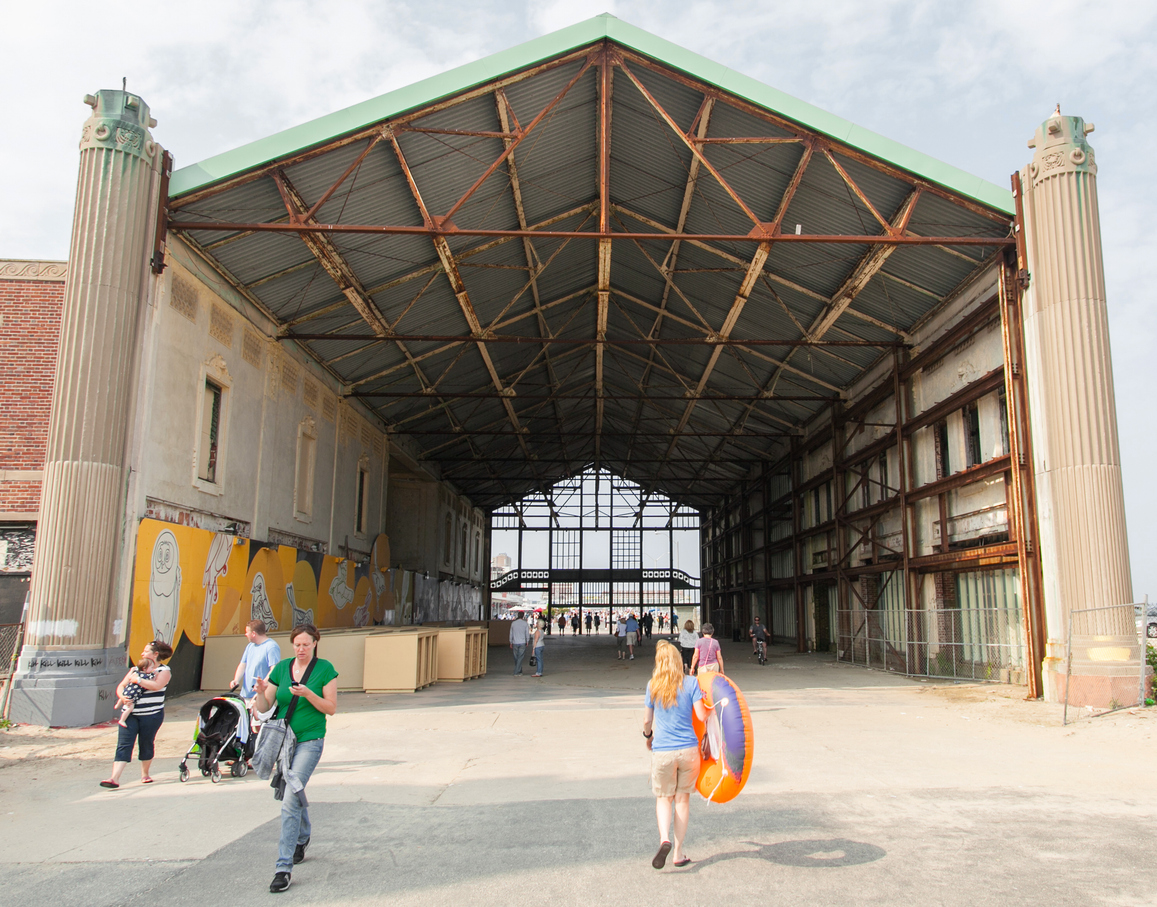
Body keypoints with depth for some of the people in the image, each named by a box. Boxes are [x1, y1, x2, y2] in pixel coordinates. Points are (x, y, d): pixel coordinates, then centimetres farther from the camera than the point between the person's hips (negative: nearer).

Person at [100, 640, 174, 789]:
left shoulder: (164, 670, 0)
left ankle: (145, 774, 25)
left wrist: (137, 679, -14)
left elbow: (156, 686, -19)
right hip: (130, 713, 4)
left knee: (146, 744, 5)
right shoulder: (136, 669, 16)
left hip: (151, 715, -4)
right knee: (123, 745, -6)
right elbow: (121, 686, 13)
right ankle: (114, 778, -11)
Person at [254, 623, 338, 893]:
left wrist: (307, 694, -22)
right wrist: (260, 692, -17)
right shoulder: (281, 668, 3)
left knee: (290, 800, -14)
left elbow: (331, 708, -8)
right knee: (294, 792, 20)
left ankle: (284, 867, -9)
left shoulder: (325, 669, -7)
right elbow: (265, 707, 4)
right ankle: (303, 836, 47)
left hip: (309, 741, -5)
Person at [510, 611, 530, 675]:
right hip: (522, 643, -2)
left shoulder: (513, 623, 2)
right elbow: (527, 634, -2)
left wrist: (511, 643, 16)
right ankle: (517, 672, -4)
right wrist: (527, 642, 12)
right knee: (520, 658, 0)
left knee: (516, 658, 13)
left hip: (515, 643, 2)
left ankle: (519, 672, 22)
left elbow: (511, 634, 8)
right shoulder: (525, 623, -4)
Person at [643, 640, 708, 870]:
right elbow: (702, 716, -7)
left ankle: (664, 838, -12)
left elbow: (648, 720, 8)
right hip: (688, 749, 0)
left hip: (662, 750, 0)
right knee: (682, 798, 13)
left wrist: (648, 735, 28)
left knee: (664, 797, 13)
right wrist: (706, 704, 14)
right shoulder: (691, 683, -4)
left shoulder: (653, 686, 0)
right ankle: (678, 853, 17)